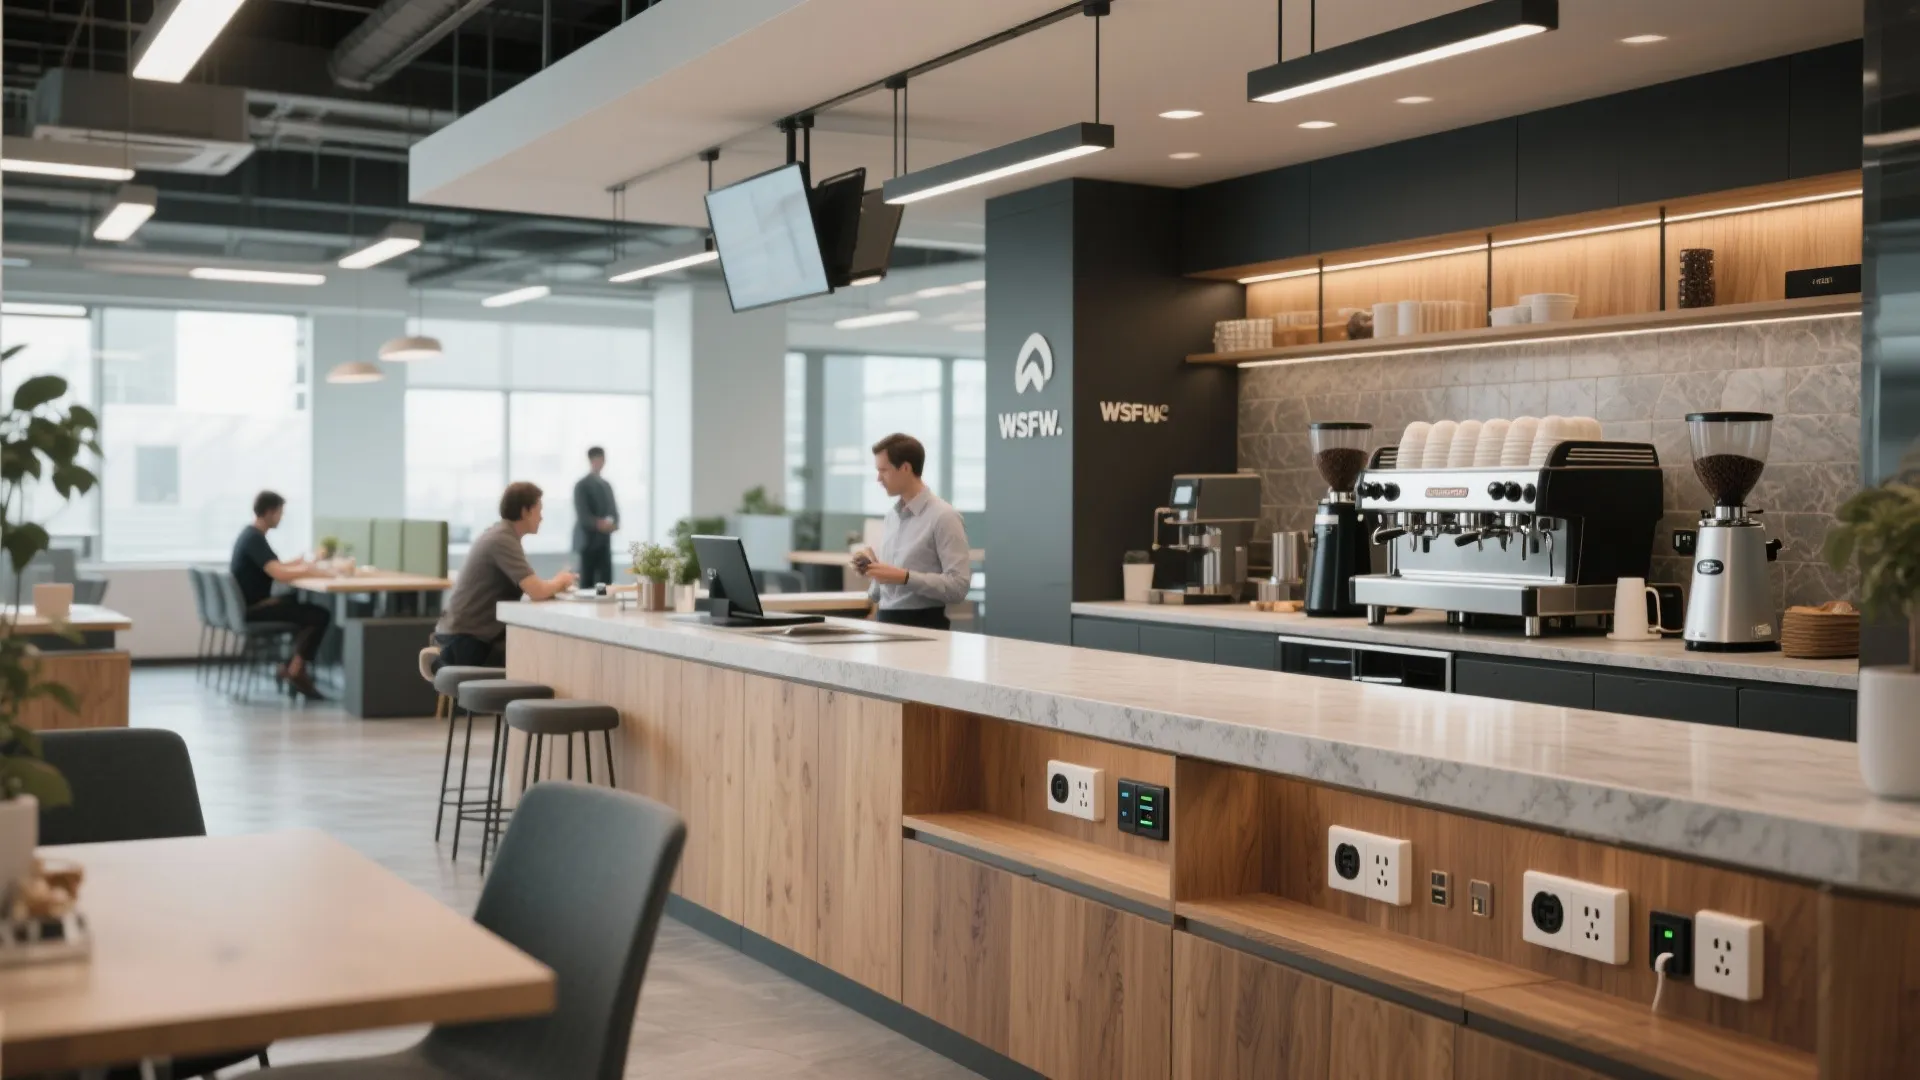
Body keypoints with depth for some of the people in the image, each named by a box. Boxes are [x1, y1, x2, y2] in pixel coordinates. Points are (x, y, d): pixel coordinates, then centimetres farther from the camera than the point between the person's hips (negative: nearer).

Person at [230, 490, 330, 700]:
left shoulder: (251, 534, 12)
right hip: (252, 609, -10)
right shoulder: (255, 538, -19)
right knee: (320, 615, -15)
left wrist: (302, 563, 12)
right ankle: (296, 671, -5)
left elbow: (275, 568, 21)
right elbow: (280, 575, -28)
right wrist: (309, 569, -14)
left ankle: (290, 665, 13)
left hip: (251, 605, 10)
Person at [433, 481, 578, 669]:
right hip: (465, 639, -10)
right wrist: (561, 580, -6)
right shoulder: (502, 540, -20)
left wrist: (557, 583, -2)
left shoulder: (501, 534, 12)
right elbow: (536, 591, -27)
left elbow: (530, 585, 15)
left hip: (476, 632, 10)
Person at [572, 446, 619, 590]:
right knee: (587, 582, -5)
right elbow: (582, 515, -13)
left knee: (606, 582, 1)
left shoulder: (607, 485, 18)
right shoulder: (582, 485, -5)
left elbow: (613, 509, 17)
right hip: (589, 539, -6)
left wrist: (613, 523, -4)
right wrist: (599, 524, -24)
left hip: (604, 540, 7)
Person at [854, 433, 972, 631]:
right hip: (885, 621, 6)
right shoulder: (892, 515, 14)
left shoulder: (943, 517, -10)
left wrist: (905, 577, -22)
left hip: (922, 624, -6)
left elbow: (958, 585, -17)